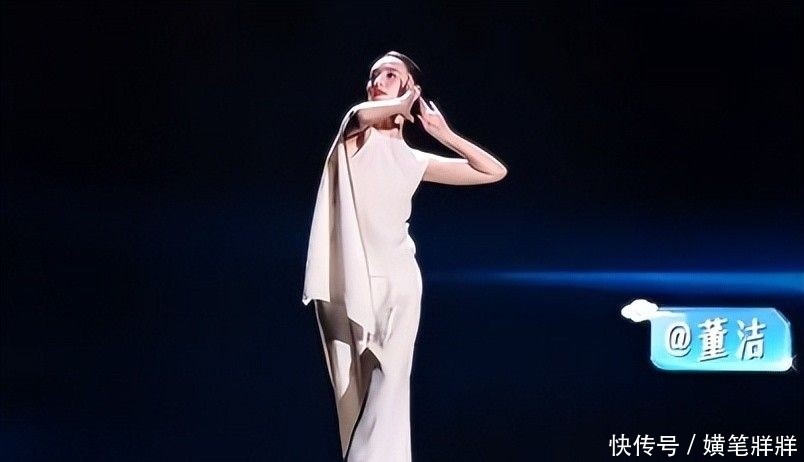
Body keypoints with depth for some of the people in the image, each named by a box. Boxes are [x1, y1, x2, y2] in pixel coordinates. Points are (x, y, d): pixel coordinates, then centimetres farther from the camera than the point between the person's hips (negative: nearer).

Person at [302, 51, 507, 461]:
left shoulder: (415, 161, 10)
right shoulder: (354, 135, 6)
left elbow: (494, 171, 9)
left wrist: (444, 133, 9)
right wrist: (399, 106, -1)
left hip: (396, 285, 1)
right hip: (344, 287, -1)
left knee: (386, 398, -3)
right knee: (351, 400, 4)